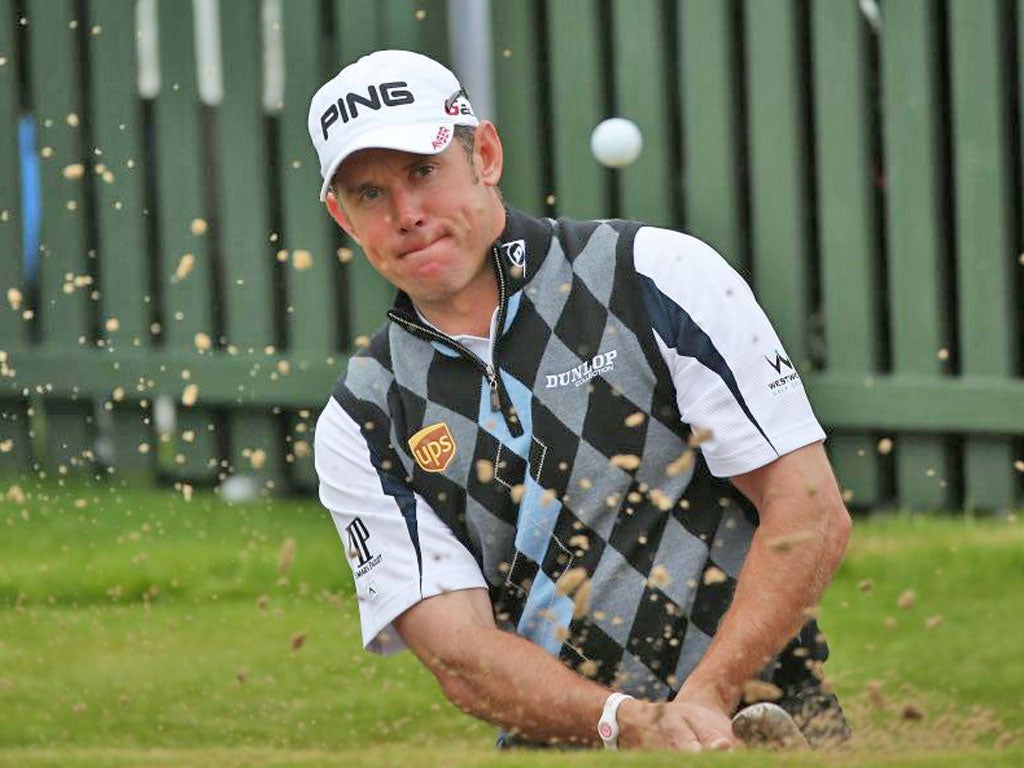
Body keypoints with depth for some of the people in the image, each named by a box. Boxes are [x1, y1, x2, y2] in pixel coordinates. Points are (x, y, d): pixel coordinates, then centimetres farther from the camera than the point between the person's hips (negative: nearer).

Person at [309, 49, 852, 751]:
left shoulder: (658, 275, 2)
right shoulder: (361, 426, 8)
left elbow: (812, 512, -4)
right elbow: (459, 650, -3)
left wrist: (703, 702, -16)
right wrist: (630, 724, -21)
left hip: (751, 717, -3)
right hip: (551, 745, 3)